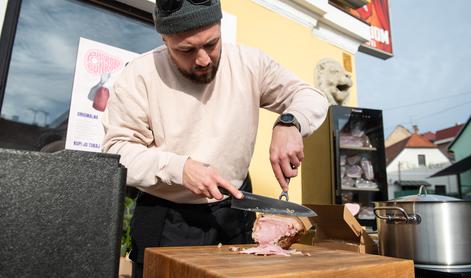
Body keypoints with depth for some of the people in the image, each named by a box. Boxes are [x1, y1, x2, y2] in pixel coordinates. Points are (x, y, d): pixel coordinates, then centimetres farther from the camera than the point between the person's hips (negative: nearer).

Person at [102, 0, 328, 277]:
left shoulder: (249, 63, -8)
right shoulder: (141, 75, -15)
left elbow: (312, 96, -2)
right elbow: (116, 150, -13)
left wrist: (289, 124, -24)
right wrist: (178, 167, -28)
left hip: (234, 211, 3)